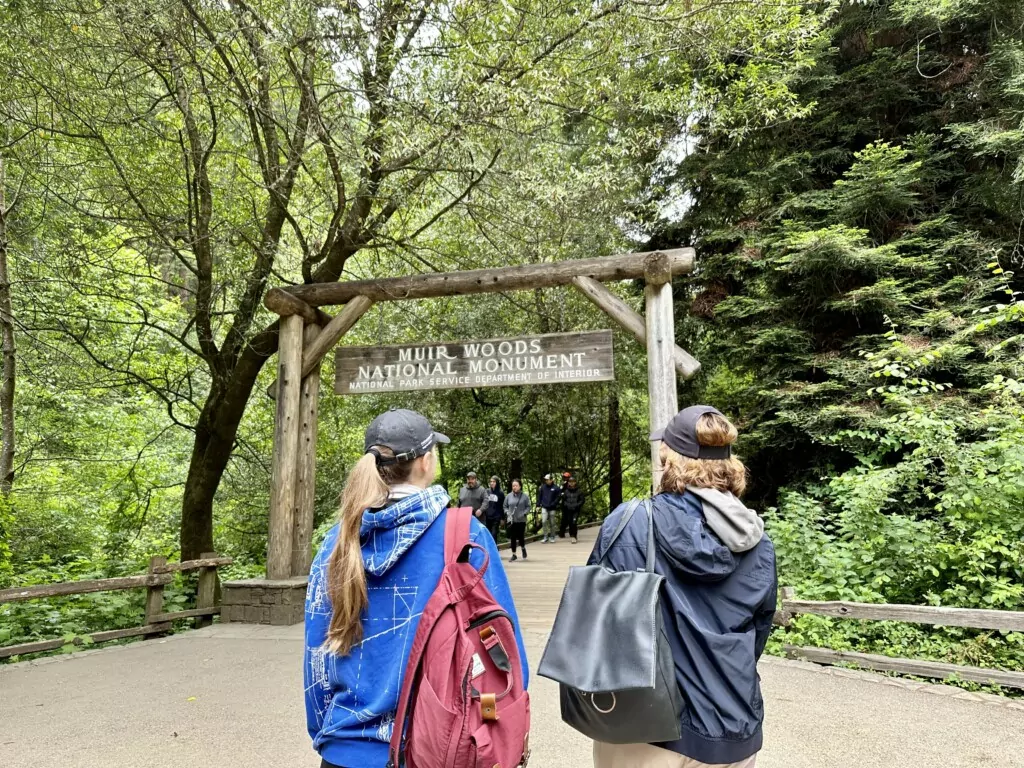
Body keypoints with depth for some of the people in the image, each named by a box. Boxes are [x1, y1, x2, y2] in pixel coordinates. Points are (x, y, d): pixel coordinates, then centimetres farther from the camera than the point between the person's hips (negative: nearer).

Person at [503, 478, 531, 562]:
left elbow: (528, 507, 1)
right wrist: (507, 513, -5)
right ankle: (514, 555, 14)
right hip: (511, 520, 2)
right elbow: (505, 506, 11)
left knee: (520, 536, -2)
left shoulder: (525, 496, -2)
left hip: (521, 520, -2)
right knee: (513, 538, 3)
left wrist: (524, 513, -13)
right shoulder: (508, 496, 3)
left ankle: (523, 548, 31)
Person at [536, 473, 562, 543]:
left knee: (552, 523, 8)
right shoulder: (542, 487, 3)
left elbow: (559, 497, -1)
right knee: (544, 521, -11)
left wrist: (553, 504, -8)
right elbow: (539, 496, 8)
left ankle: (552, 537, 22)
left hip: (552, 508, -1)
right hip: (544, 508, 1)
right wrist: (538, 505, 4)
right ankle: (545, 537, -2)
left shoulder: (556, 488, -5)